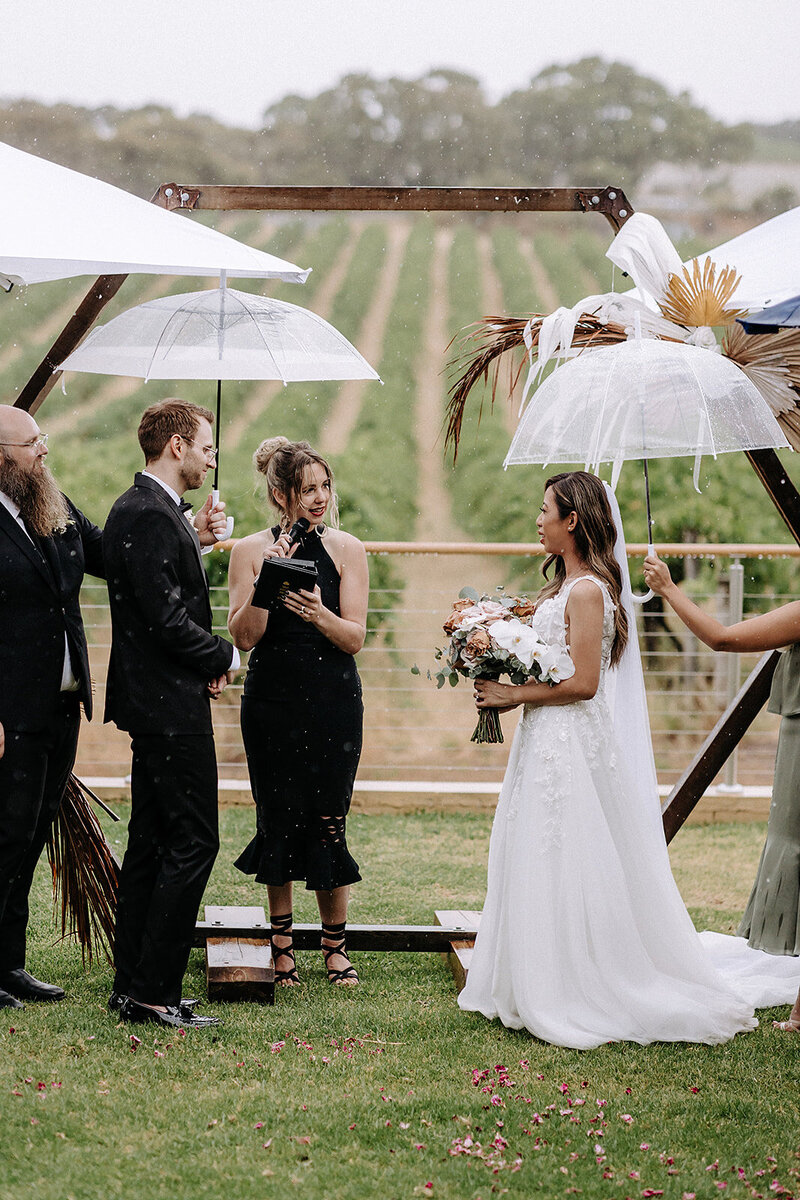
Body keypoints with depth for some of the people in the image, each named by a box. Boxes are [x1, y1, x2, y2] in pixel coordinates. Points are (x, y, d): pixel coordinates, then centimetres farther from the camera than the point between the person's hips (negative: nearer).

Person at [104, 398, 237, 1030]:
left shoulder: (143, 509, 15)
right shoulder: (150, 515, -19)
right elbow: (167, 619, -22)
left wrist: (194, 540, 8)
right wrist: (223, 655, -8)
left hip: (155, 703, 11)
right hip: (172, 704, -11)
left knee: (151, 842, 14)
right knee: (193, 842, -8)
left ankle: (132, 985, 20)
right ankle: (155, 993, -5)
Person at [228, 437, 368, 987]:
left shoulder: (346, 549, 1)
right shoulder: (252, 550, 1)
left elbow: (355, 638, -3)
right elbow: (244, 636, -5)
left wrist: (319, 614, -22)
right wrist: (264, 584, -19)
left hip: (334, 703, 0)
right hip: (273, 701, 0)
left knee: (328, 823, -1)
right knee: (279, 822, 4)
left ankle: (336, 944, 13)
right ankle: (282, 942, 18)